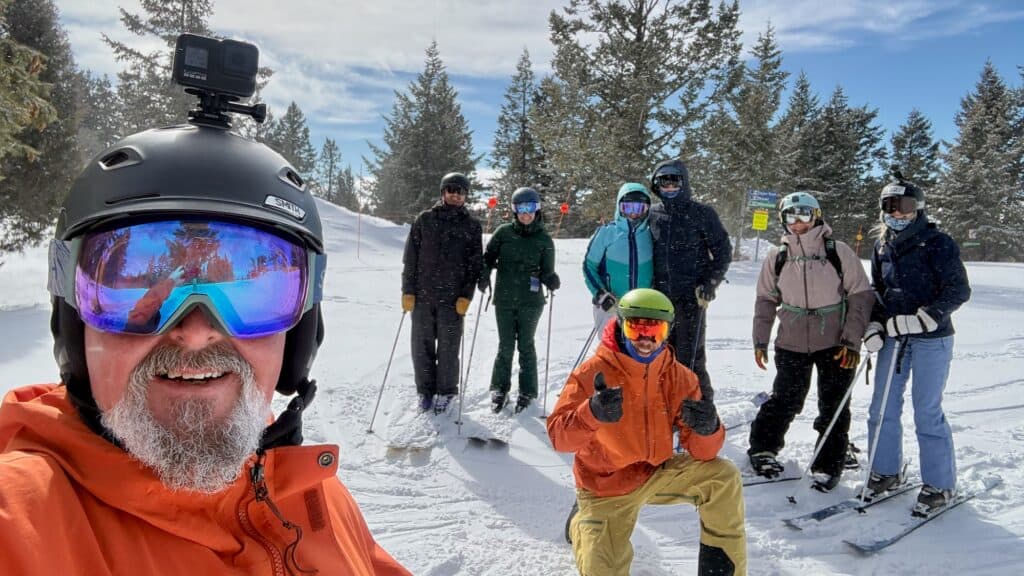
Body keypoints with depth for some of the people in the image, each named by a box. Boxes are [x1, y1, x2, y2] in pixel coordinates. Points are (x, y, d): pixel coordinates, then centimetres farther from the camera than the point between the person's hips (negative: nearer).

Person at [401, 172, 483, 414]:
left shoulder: (472, 225, 6)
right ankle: (425, 390, 20)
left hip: (453, 298, -1)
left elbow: (475, 263, 4)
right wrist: (408, 290, 0)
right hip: (422, 295, 1)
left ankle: (446, 392, 17)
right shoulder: (424, 219, 7)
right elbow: (410, 257, 6)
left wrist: (466, 295, -5)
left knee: (448, 348, 2)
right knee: (422, 345, 6)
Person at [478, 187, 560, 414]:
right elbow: (489, 257, 7)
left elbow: (546, 271, 2)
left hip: (530, 301, -1)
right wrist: (484, 275, -11)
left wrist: (550, 280, -20)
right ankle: (499, 389, 22)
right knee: (505, 346, 5)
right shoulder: (504, 232, 2)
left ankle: (527, 392, 19)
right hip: (504, 299, 1)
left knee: (526, 346, 5)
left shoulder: (544, 239, 1)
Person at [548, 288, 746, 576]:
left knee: (723, 478, -17)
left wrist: (707, 429, -37)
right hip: (607, 487, -2)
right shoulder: (593, 373, -21)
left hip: (658, 472, 3)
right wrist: (593, 413, -47)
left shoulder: (679, 377, -12)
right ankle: (584, 521, 27)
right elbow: (559, 437, -27)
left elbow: (701, 451, -13)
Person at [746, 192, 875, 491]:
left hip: (835, 343, 0)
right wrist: (760, 340, 6)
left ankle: (828, 466, 19)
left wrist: (852, 341, -9)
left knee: (834, 408, 6)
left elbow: (861, 296, -3)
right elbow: (766, 300, 9)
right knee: (785, 400, 5)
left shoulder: (839, 252, -5)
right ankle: (762, 449, 24)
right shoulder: (777, 257, 0)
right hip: (792, 343, 1)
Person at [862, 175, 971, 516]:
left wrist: (924, 318, -22)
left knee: (927, 412, -2)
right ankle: (885, 471, 25)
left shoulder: (937, 243, -8)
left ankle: (940, 485, 14)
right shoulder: (882, 246, 10)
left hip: (932, 339, -6)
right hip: (894, 338, 6)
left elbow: (958, 290, -11)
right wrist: (874, 327, 4)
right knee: (882, 409, 9)